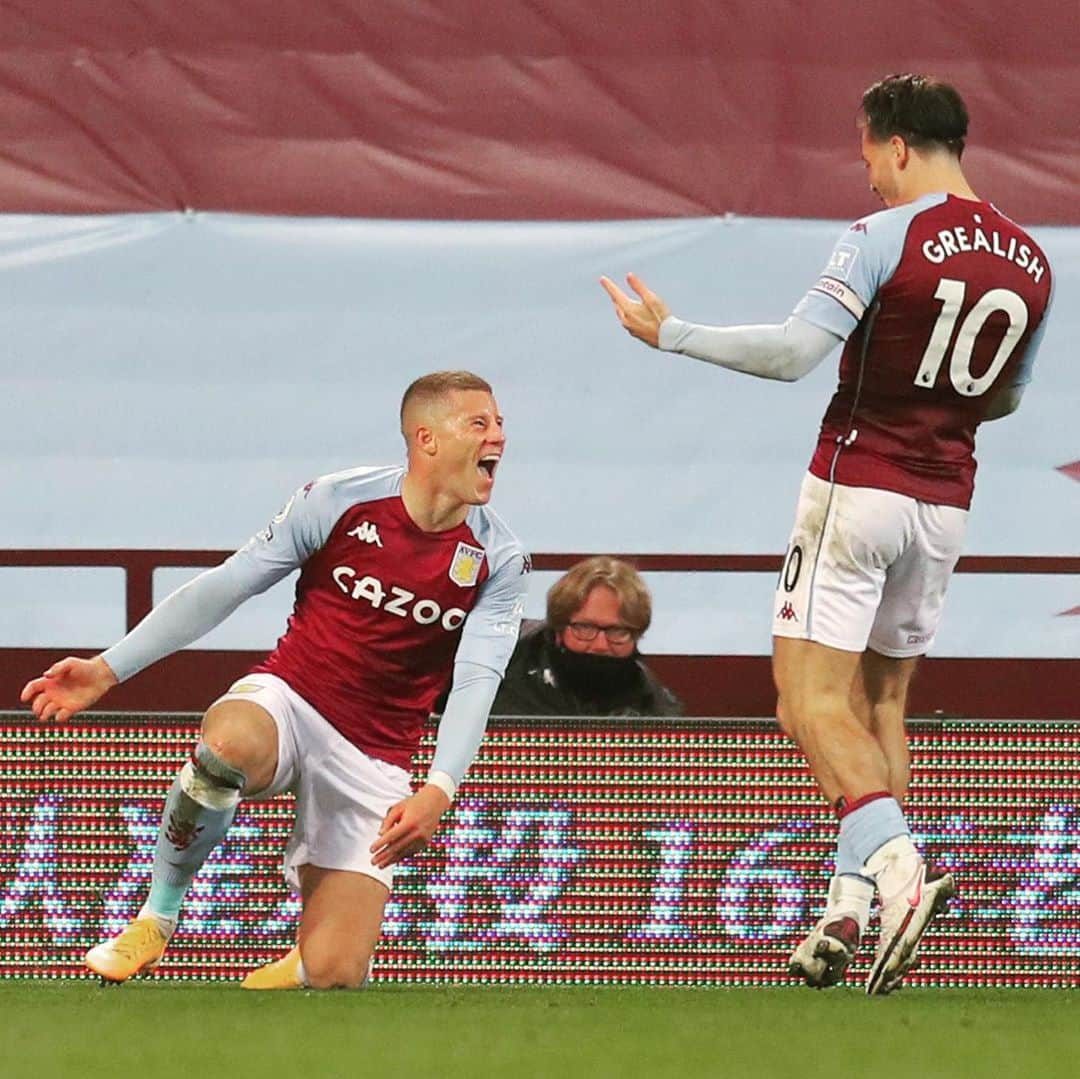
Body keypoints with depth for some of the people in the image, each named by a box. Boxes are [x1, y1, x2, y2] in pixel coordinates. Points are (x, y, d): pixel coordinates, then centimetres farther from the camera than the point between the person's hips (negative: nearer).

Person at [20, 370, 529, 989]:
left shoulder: (499, 561, -5)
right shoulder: (339, 502, -7)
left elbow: (476, 681, -13)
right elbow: (224, 589, -1)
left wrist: (439, 791, -31)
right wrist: (108, 670, -5)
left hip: (375, 762, 1)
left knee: (333, 973, -14)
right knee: (228, 744, -41)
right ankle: (156, 919, -19)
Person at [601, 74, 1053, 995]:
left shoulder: (886, 237, -14)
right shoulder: (1030, 261, 7)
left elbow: (794, 352, -18)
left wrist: (670, 333, -9)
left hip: (857, 484, -7)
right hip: (945, 499, 7)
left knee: (812, 701, -8)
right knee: (879, 704, 15)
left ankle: (897, 868, -27)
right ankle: (850, 902, 8)